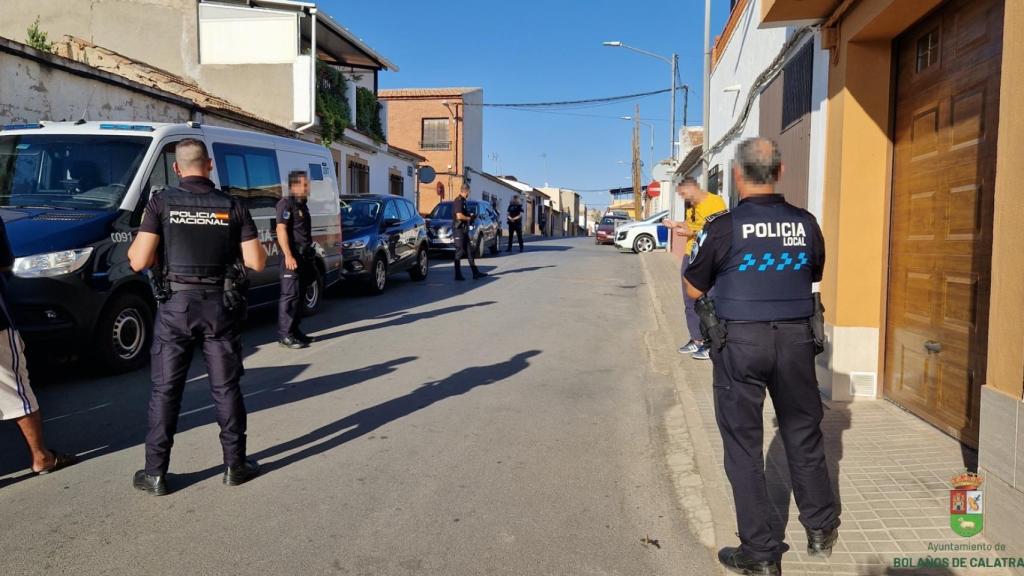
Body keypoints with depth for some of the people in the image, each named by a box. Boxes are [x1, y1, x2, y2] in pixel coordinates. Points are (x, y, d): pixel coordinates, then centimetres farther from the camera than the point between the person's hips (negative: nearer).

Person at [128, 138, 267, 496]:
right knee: (226, 388, 10)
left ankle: (155, 474, 15)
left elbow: (139, 262, -10)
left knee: (165, 390, 9)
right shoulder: (232, 207, -1)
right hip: (220, 306, 1)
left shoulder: (161, 203, -5)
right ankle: (235, 466, 17)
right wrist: (255, 246, 17)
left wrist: (133, 246, 12)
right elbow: (256, 262, -4)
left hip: (176, 306, -1)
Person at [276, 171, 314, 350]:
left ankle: (294, 330, 20)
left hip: (305, 256, 9)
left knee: (300, 295, 12)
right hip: (293, 257, -9)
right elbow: (281, 230, -17)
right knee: (290, 295, -10)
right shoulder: (286, 204, -9)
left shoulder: (302, 205, 19)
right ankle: (284, 334, -7)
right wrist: (288, 255, -25)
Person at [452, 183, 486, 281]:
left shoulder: (463, 201, 16)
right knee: (459, 251, -6)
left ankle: (475, 273, 14)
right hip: (459, 229, -10)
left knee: (469, 251, 10)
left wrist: (470, 216, 10)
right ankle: (458, 275, 0)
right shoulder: (458, 201, -15)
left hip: (464, 230, 10)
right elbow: (459, 216, -24)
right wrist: (469, 218, -10)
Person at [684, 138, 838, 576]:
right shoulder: (806, 224, -1)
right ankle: (821, 530, 36)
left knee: (744, 446, 7)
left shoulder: (723, 228, -12)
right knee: (803, 436, 20)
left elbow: (694, 290, -2)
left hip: (740, 342, -4)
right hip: (796, 340, 4)